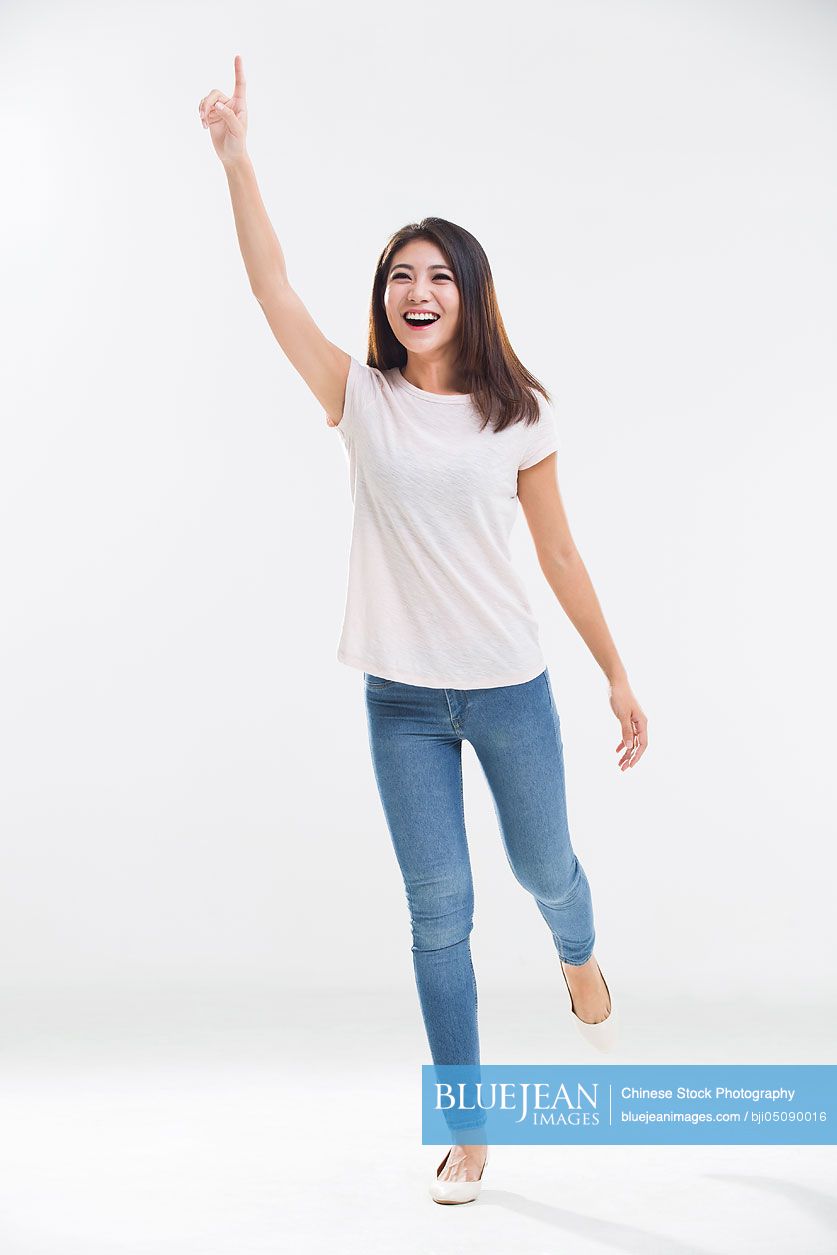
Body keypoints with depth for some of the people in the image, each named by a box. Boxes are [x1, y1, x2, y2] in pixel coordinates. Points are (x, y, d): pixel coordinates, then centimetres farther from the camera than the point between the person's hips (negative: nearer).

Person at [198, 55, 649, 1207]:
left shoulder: (519, 413, 0)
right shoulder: (363, 398, -1)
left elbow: (560, 556, 4)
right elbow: (272, 287, -10)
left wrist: (620, 679, 5)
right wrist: (236, 157, -19)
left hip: (510, 689, 0)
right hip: (403, 699, 0)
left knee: (546, 871, 15)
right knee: (438, 915, 5)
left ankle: (581, 963, 53)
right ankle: (468, 1133, 20)